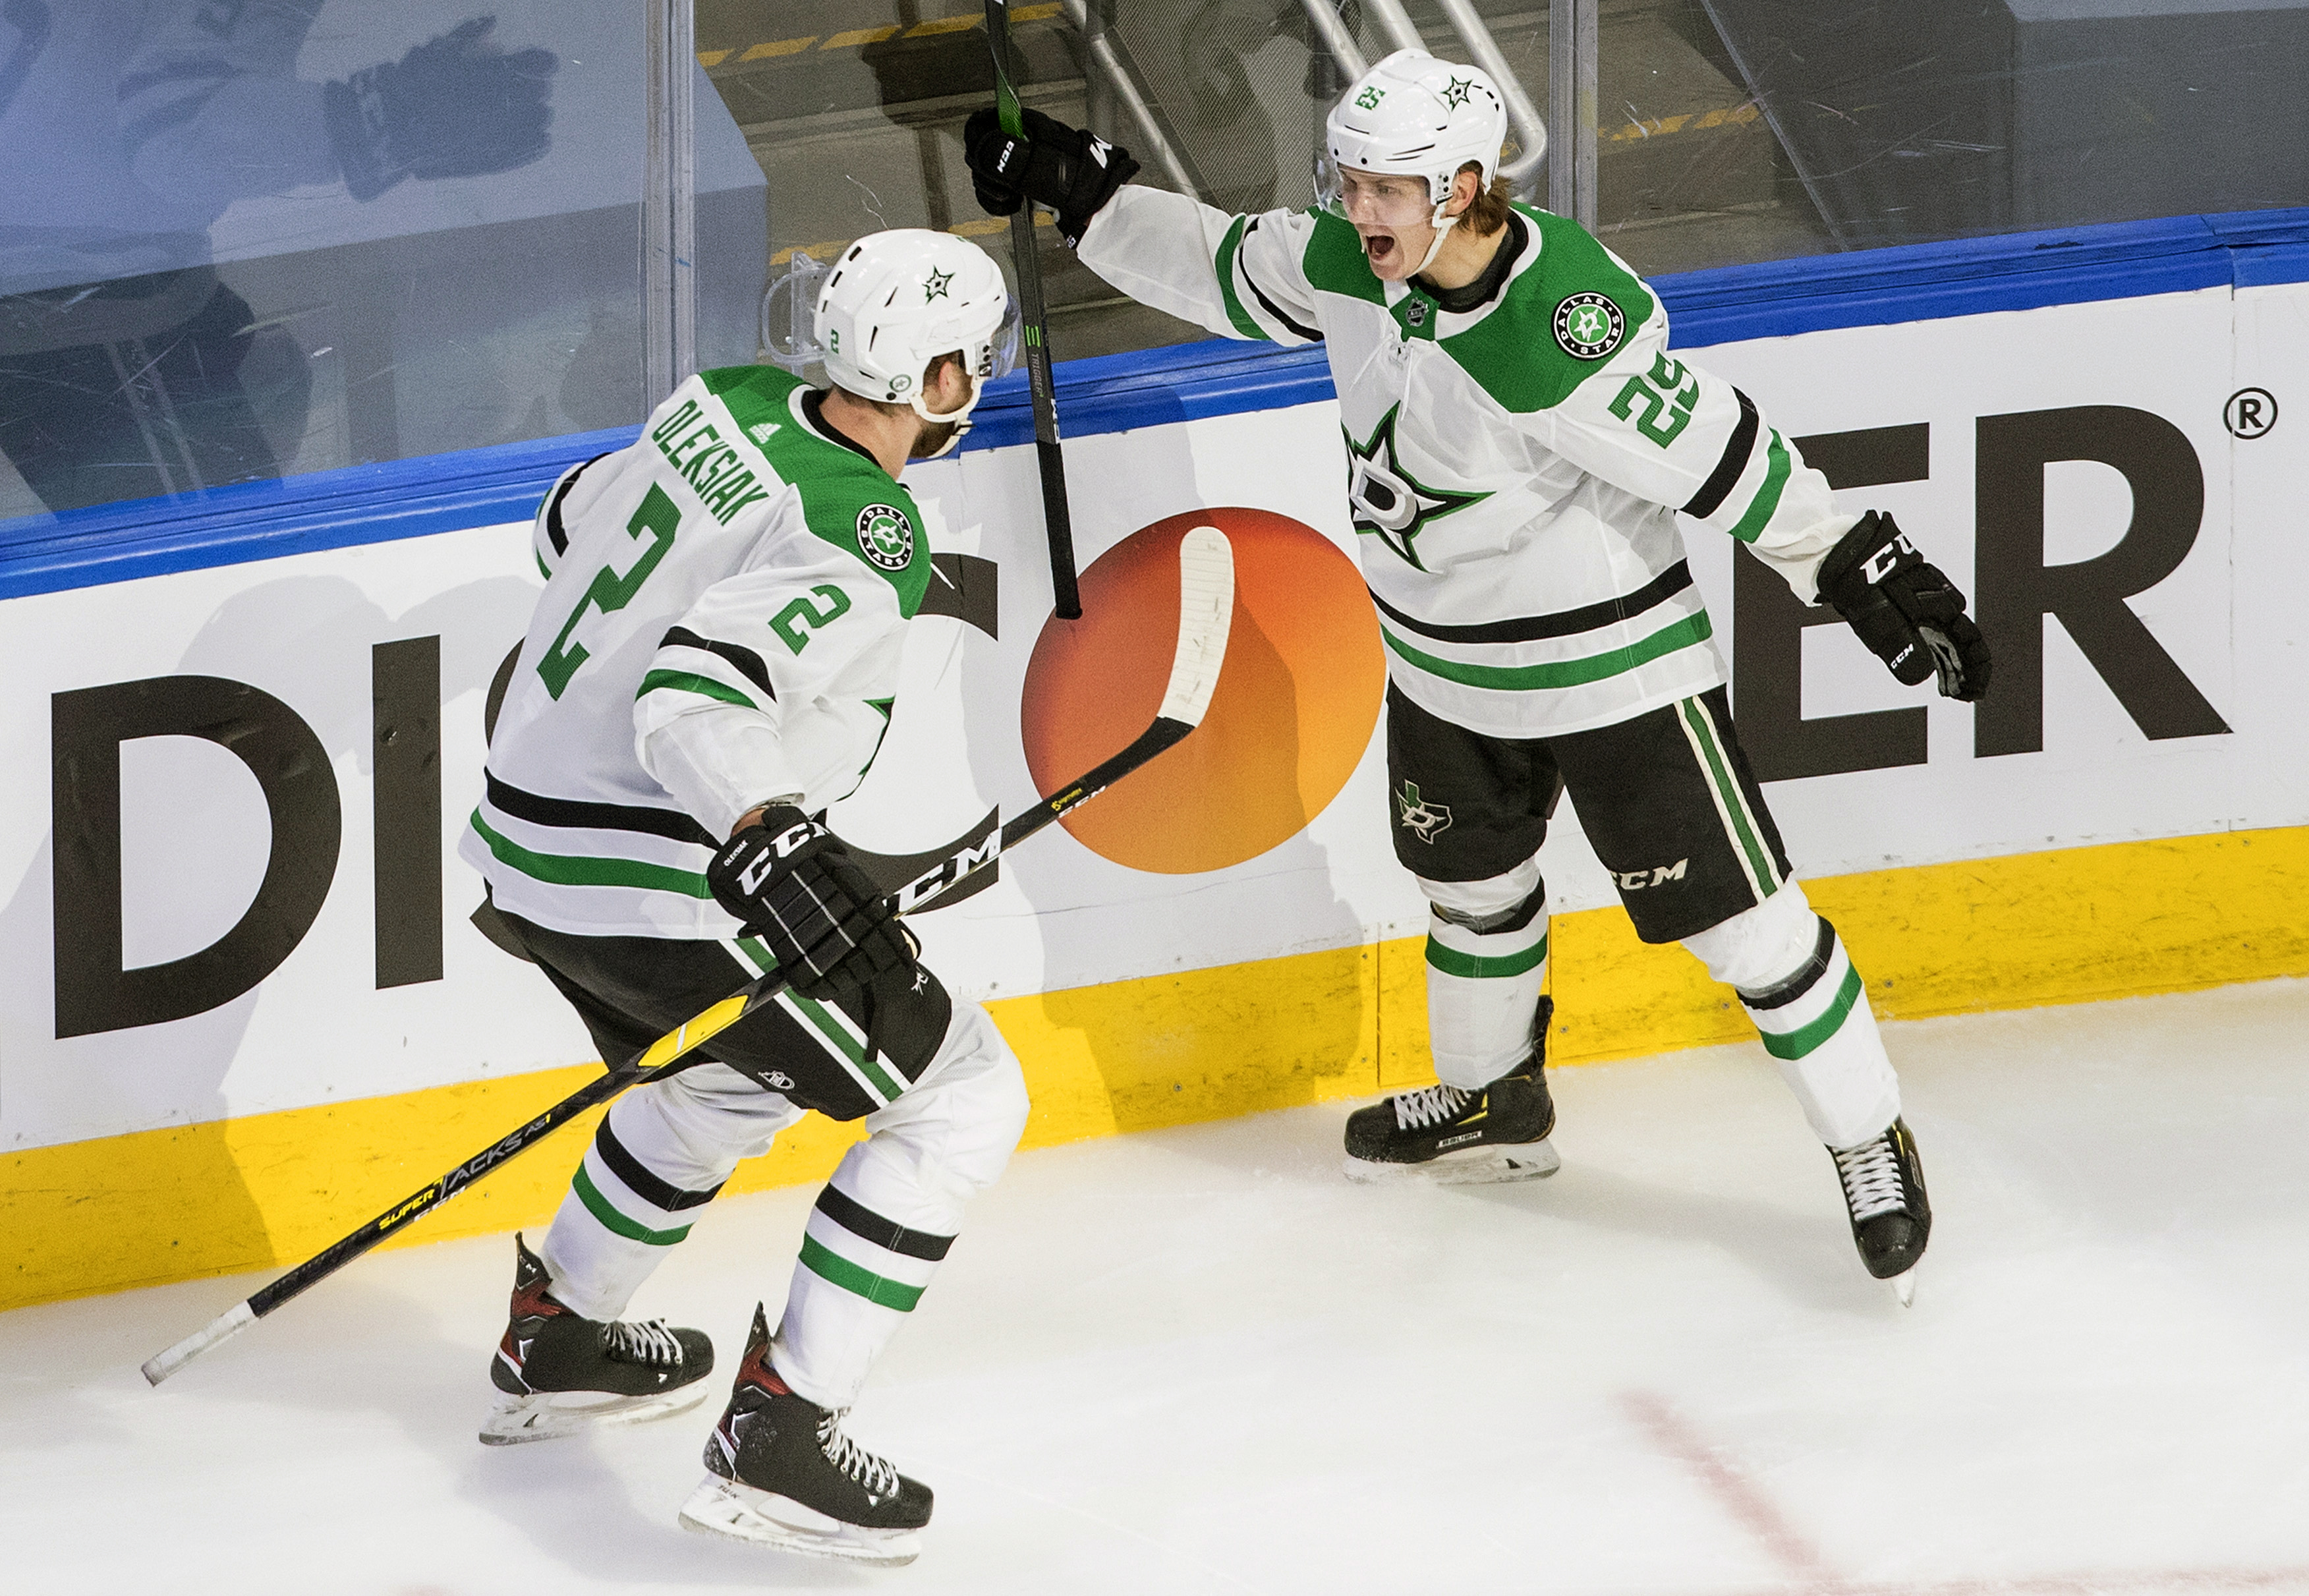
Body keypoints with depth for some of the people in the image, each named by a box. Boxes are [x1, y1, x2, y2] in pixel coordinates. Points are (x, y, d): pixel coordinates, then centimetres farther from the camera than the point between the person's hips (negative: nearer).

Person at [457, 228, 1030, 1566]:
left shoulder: (736, 406, 5)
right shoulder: (867, 536, -21)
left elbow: (574, 525, 23)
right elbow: (696, 694, -34)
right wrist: (774, 852, -42)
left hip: (530, 848, 10)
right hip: (659, 888, -10)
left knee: (735, 1077, 35)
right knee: (960, 1101, -1)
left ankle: (559, 1340, 46)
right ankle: (783, 1431, -7)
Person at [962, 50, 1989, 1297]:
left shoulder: (1561, 334, -35)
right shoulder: (1355, 261, -11)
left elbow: (1721, 459, -29)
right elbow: (1237, 275, 10)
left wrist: (1873, 578, -26)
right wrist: (1083, 193, 9)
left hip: (1608, 662, -8)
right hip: (1443, 659, 8)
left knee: (1736, 914, -4)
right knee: (1467, 877, 26)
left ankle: (1872, 1148, 11)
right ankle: (1491, 1102, 51)